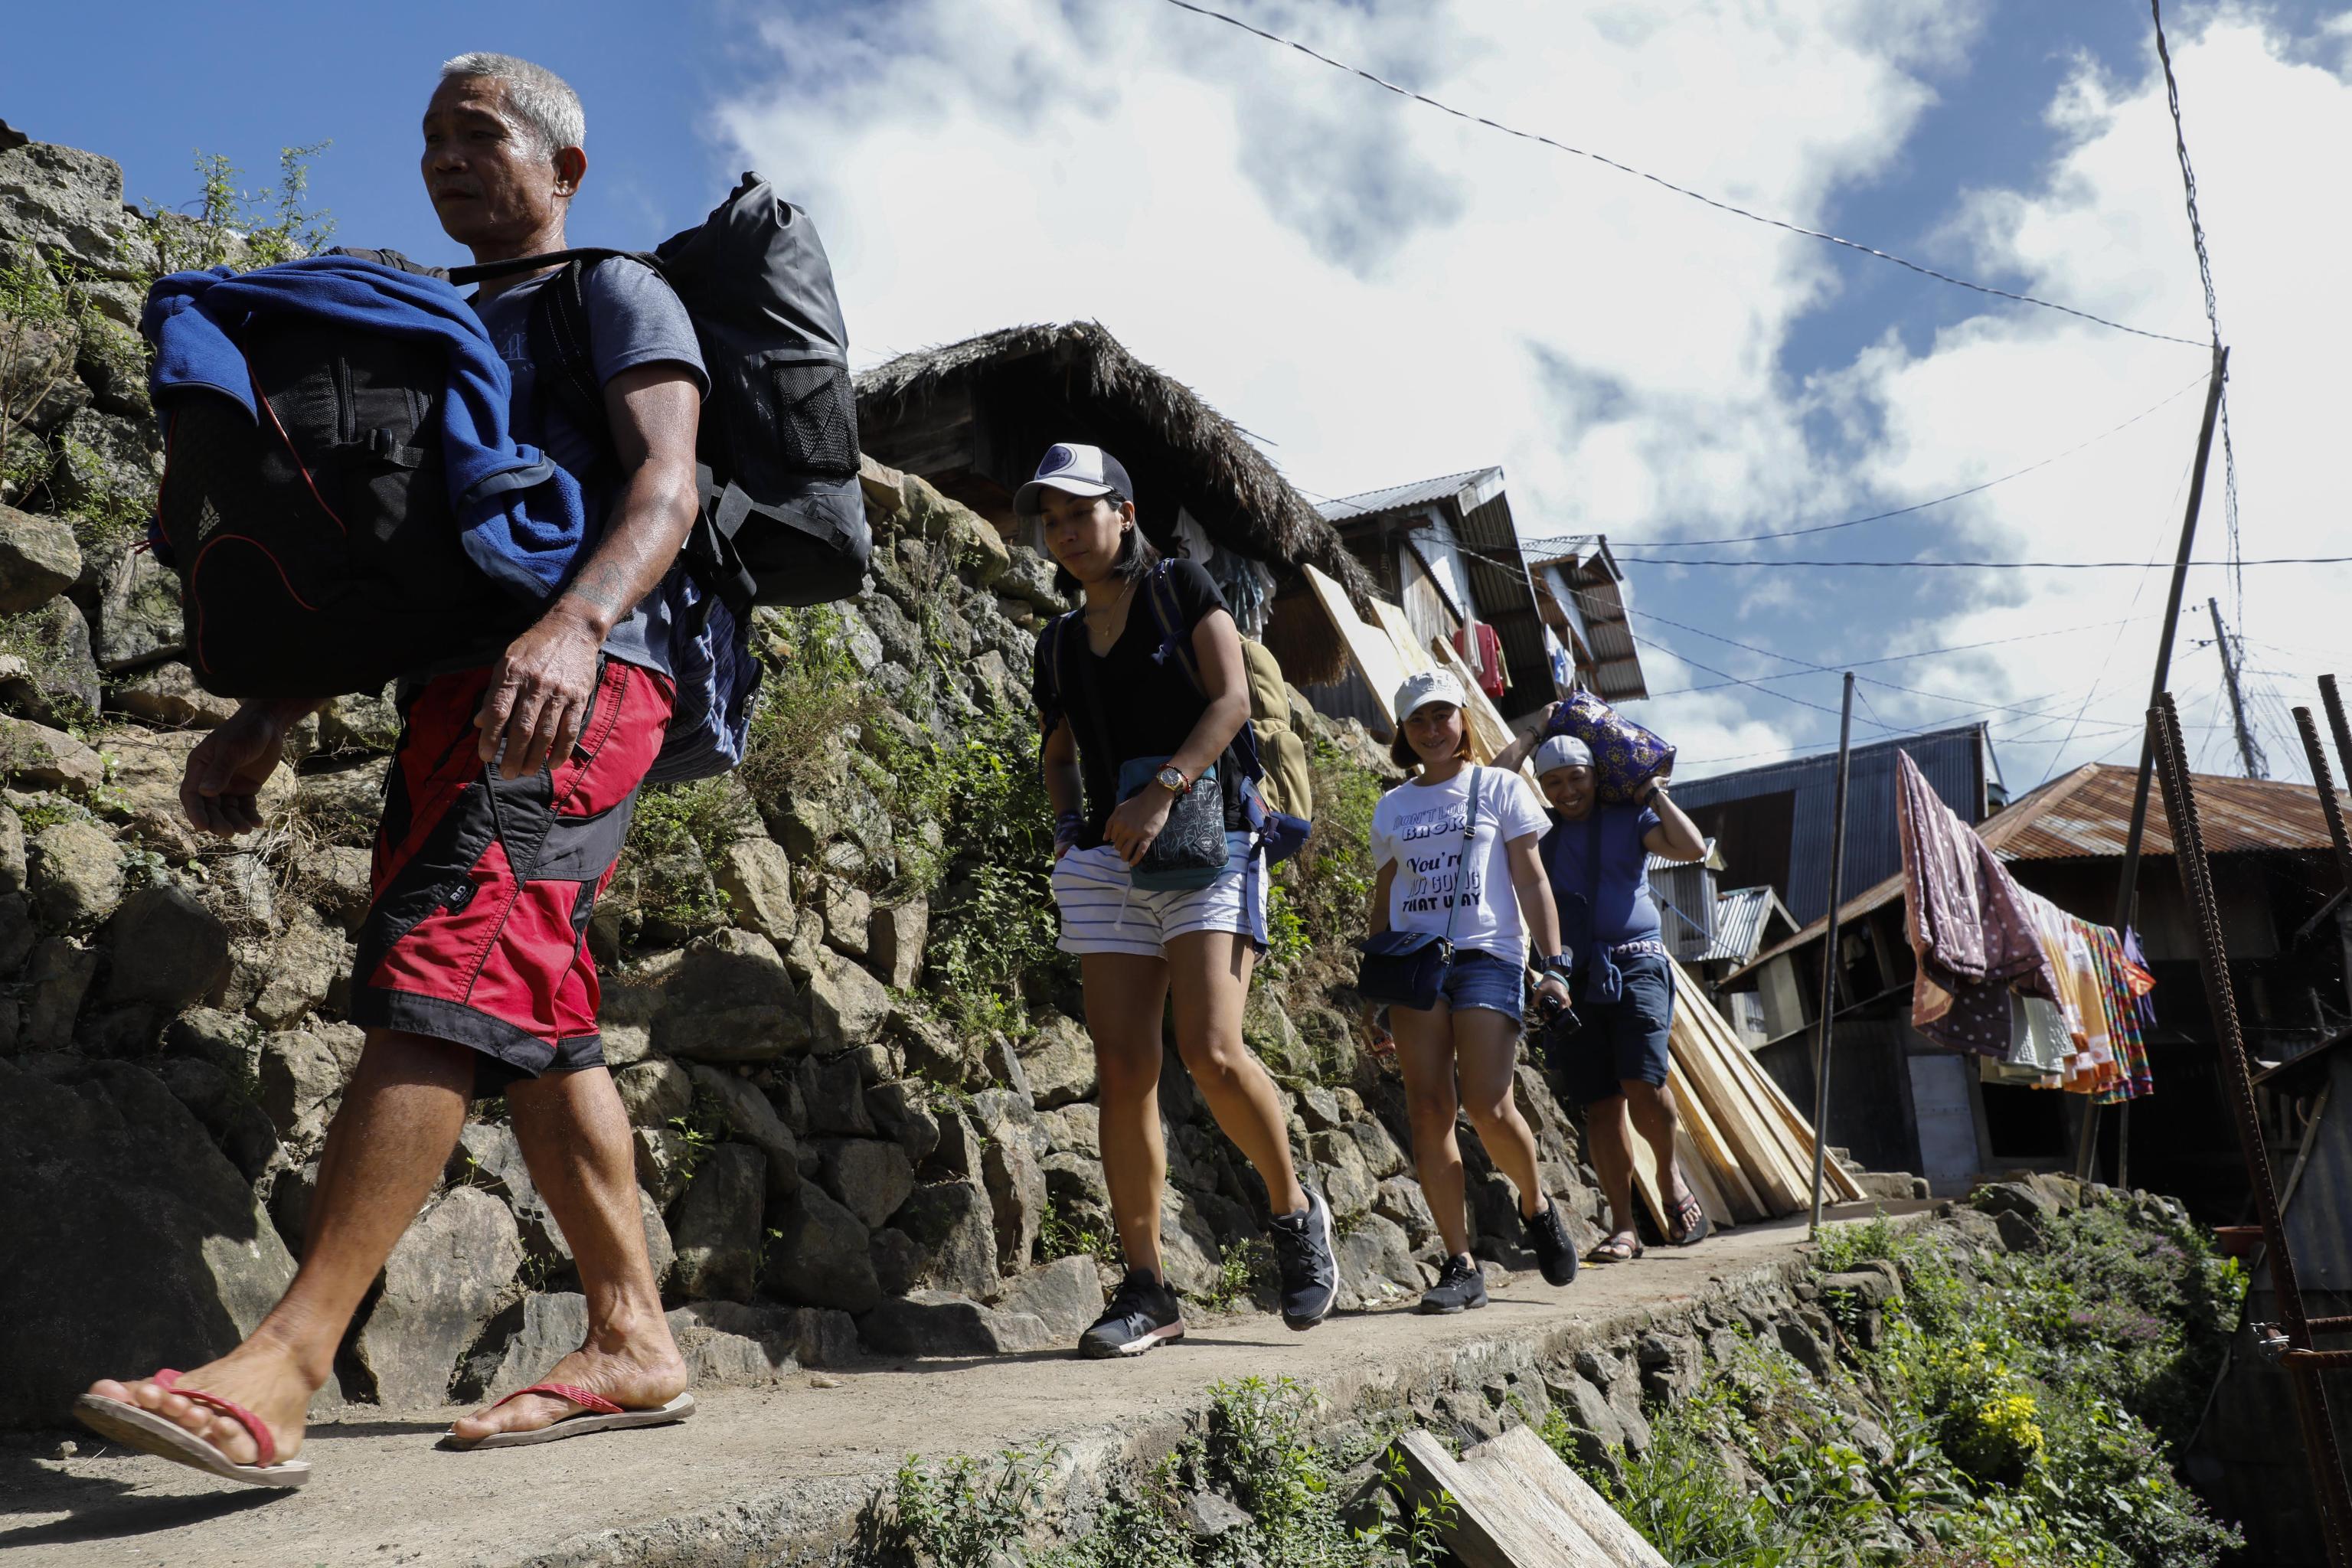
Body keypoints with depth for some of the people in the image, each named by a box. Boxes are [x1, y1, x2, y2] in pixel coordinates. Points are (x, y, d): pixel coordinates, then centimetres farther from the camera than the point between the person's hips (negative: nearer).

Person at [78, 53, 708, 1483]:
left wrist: (573, 625, -31)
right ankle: (634, 1344, 7)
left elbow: (667, 485, -11)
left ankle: (284, 1368, -23)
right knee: (539, 1020, 2)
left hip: (575, 685, -8)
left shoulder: (618, 294, 7)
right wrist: (269, 720, 18)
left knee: (442, 979, -20)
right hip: (461, 692, 8)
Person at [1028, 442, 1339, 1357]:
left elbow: (1232, 699, -6)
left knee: (1212, 1050, -19)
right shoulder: (1060, 644, 19)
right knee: (1122, 1069, -5)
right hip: (1106, 862, 5)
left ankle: (1295, 1210, 8)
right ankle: (1147, 1291, 1)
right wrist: (1067, 826, 5)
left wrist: (1161, 792, -18)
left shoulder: (1182, 587, 6)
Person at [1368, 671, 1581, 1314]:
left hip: (1486, 954, -3)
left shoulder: (1499, 787, 9)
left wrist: (1554, 964, -4)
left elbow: (1531, 881, 6)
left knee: (1488, 1106, -15)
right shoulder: (1392, 808, 16)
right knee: (1428, 1111, -6)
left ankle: (1536, 1205, 16)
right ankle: (1461, 1266, -1)